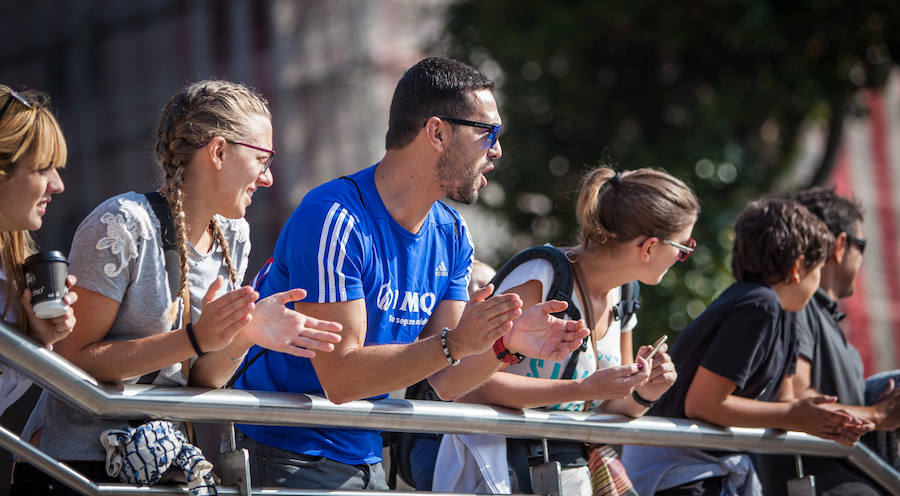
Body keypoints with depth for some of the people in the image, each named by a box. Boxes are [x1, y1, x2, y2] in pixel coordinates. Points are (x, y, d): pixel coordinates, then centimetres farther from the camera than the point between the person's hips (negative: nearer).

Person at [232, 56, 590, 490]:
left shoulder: (451, 236, 6)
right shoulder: (335, 221, -19)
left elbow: (438, 382, 2)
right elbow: (340, 379, -23)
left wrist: (505, 345, -15)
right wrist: (454, 344, -29)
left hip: (366, 457, 7)